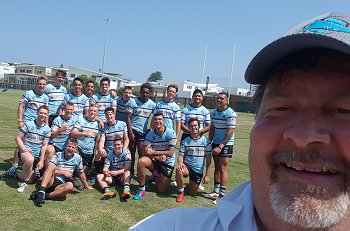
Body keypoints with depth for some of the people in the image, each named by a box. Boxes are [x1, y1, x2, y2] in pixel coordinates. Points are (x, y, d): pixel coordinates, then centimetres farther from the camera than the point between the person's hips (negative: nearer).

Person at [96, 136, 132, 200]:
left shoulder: (126, 153, -10)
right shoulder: (110, 154, -3)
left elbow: (127, 168, -18)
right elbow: (105, 168, -10)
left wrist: (117, 172, -34)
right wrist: (106, 172, -34)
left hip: (123, 176, -3)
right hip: (111, 177, 3)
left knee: (127, 172, -33)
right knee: (99, 176, -21)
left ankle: (126, 189, -55)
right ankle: (107, 191, -47)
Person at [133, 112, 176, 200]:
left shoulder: (170, 133, -17)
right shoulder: (150, 135, -8)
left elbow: (170, 153, -19)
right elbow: (144, 152, -14)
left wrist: (154, 152, -25)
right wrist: (158, 157, -28)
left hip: (168, 163, -2)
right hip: (154, 160, 2)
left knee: (161, 190, -2)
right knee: (141, 161, -31)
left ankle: (157, 178, 34)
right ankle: (141, 189, -15)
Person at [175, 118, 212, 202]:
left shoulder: (205, 141, -3)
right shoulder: (185, 141, 1)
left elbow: (208, 159, -2)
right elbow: (181, 155, 0)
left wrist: (207, 175, -5)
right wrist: (180, 163, -25)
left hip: (198, 170, 0)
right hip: (187, 166, 0)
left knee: (192, 194, 5)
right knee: (178, 170, -36)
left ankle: (192, 184, 42)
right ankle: (180, 192, -13)